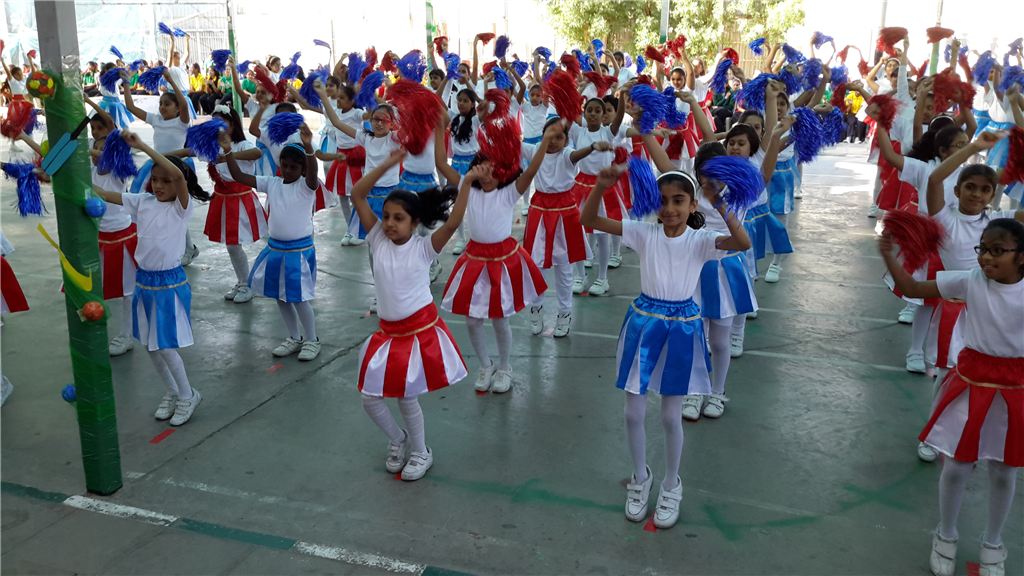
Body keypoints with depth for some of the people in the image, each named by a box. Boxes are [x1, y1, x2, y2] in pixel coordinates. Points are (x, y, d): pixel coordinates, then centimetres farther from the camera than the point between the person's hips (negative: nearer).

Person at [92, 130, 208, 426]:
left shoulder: (182, 206, -14)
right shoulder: (143, 202, 2)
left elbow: (178, 174, -33)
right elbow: (103, 194, 4)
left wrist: (142, 145, -34)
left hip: (170, 283, -6)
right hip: (144, 280, 6)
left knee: (165, 346, -2)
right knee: (150, 345, 14)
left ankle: (188, 395, 20)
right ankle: (172, 391, 35)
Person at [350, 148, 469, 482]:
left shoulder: (424, 247, -10)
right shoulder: (378, 240, -2)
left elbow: (453, 222, -26)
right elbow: (357, 195, -7)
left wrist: (466, 183, -36)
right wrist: (387, 164, -14)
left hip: (421, 331, -4)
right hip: (388, 332, 4)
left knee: (407, 397, -1)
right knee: (370, 397, 5)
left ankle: (420, 452, 27)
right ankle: (397, 440, 35)